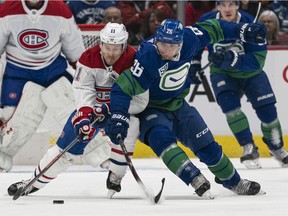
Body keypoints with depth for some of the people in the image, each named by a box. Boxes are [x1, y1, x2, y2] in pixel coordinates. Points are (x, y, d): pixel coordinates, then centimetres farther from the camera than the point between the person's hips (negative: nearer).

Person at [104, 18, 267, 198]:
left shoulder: (188, 40, -18)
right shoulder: (147, 57, -34)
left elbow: (210, 29, 1)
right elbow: (123, 88, -38)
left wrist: (242, 30, 3)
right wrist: (119, 117, -50)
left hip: (177, 104, 5)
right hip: (149, 108, -5)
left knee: (207, 146, 8)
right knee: (161, 137, -35)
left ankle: (234, 182, 27)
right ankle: (195, 180, -37)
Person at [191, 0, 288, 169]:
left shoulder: (250, 24, -25)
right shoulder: (207, 22, -18)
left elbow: (258, 60, -31)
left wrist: (232, 59, -43)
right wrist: (194, 65, -4)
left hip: (251, 73, -1)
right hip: (222, 74, 1)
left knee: (267, 110, -3)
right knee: (229, 103, -25)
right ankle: (249, 148, -11)